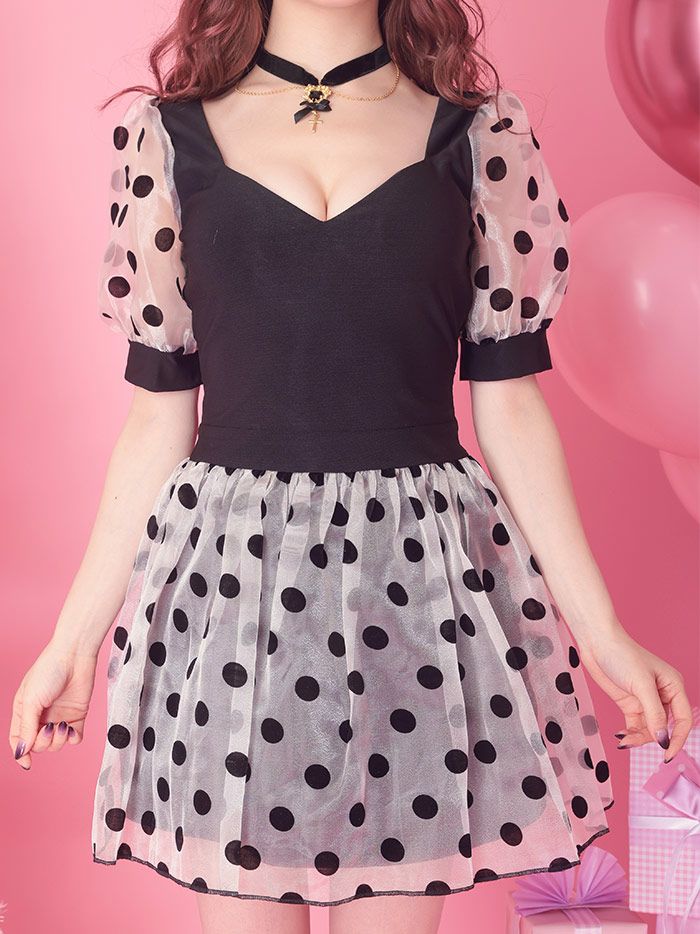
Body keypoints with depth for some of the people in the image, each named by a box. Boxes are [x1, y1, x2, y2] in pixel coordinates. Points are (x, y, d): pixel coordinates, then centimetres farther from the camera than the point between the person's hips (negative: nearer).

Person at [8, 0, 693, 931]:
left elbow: (510, 402, 5)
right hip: (231, 576, 0)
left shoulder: (482, 136, 6)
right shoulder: (168, 134, 6)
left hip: (421, 577, 0)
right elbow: (158, 412, 7)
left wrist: (602, 635, 2)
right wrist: (75, 637, 6)